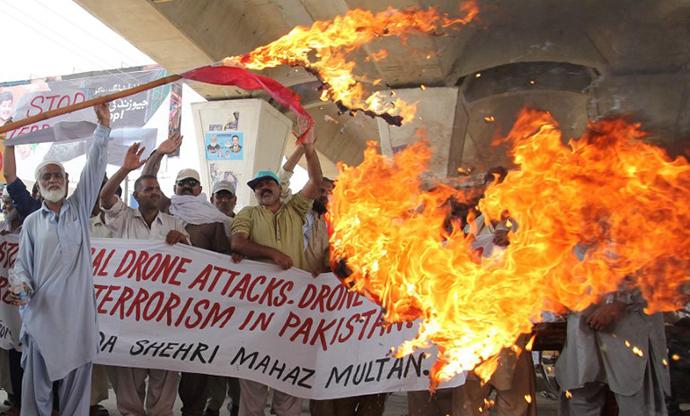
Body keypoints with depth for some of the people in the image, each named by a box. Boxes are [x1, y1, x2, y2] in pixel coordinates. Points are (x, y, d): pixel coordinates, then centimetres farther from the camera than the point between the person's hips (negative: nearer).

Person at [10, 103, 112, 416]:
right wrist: (22, 284, -8)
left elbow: (94, 169, 1)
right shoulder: (32, 222, 12)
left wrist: (103, 126, -5)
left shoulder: (80, 208, 9)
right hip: (42, 311, 1)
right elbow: (22, 262, 13)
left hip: (78, 310, 0)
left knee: (77, 379, 5)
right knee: (36, 380, 3)